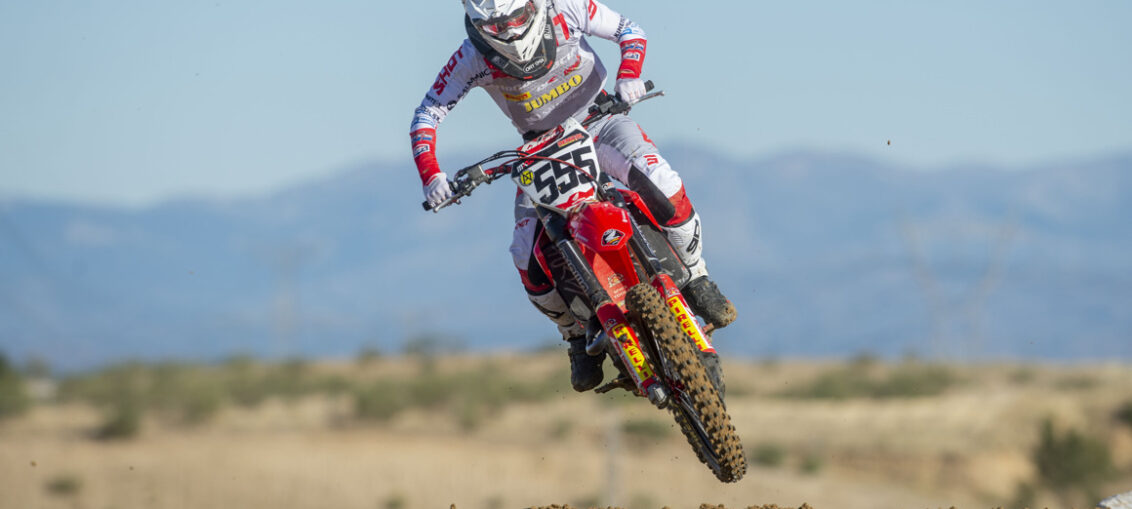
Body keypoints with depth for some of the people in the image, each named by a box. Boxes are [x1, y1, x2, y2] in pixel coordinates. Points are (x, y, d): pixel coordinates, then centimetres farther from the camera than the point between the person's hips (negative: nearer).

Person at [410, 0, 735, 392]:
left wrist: (628, 77, -26)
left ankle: (697, 281, -8)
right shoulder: (472, 58, -20)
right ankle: (580, 337, 11)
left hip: (599, 120, -1)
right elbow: (427, 115, -14)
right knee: (528, 258, -15)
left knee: (659, 183, -30)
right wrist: (431, 175, -30)